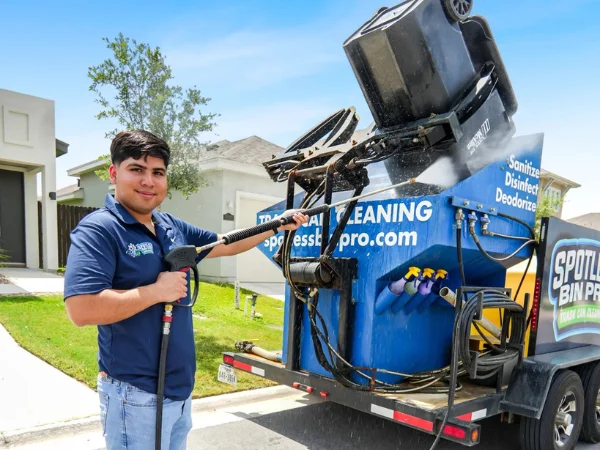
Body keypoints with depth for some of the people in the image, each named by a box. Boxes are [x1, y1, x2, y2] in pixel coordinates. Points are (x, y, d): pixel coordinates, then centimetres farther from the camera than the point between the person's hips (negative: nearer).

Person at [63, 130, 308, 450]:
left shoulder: (173, 228, 6)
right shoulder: (98, 230, -17)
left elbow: (228, 245, 18)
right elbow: (81, 310, -28)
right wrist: (157, 291, -21)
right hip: (136, 394, -7)